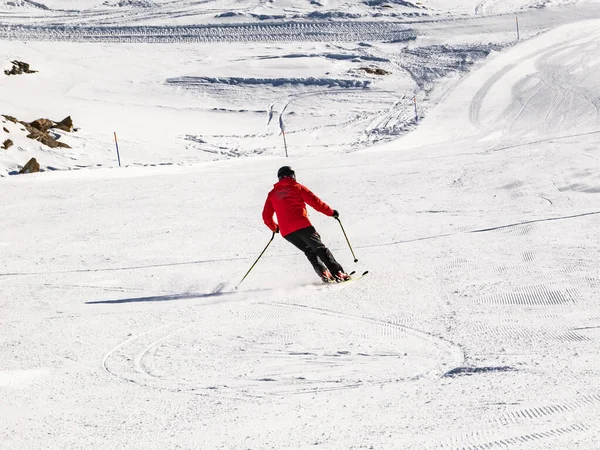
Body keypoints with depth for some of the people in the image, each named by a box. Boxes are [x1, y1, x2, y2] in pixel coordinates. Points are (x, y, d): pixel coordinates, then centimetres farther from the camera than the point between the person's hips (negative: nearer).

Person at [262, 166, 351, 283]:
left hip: (286, 232, 4)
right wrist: (331, 212, 11)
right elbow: (315, 202, 1)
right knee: (320, 248, 0)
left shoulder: (272, 194, 19)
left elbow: (266, 216, 18)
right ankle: (338, 273, -12)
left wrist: (274, 228, 36)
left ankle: (323, 273, 3)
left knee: (309, 251, 19)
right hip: (302, 225, -4)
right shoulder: (297, 187, 8)